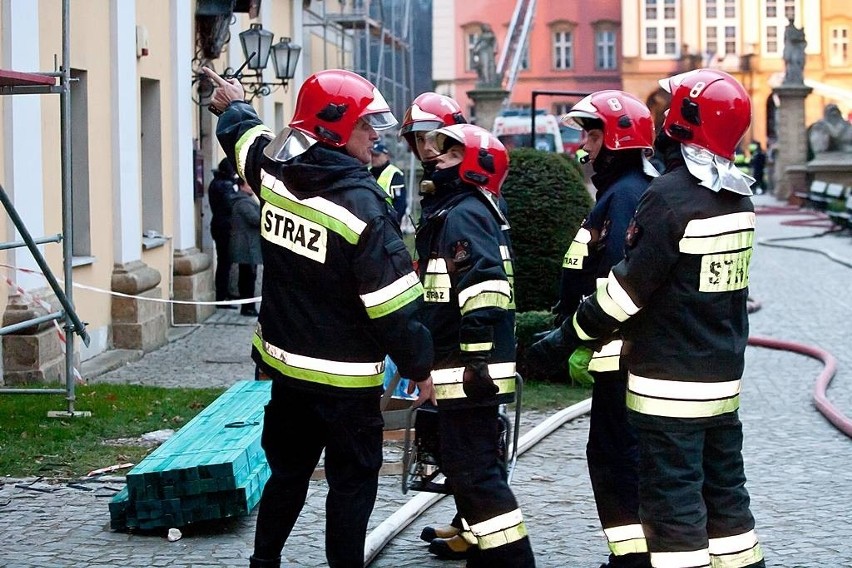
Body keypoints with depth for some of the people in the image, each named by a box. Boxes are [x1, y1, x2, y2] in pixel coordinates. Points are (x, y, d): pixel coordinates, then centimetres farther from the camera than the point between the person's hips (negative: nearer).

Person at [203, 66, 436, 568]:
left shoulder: (275, 174, -4)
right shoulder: (361, 205, -23)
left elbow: (245, 137, 22)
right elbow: (394, 303, -20)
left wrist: (235, 106, 44)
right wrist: (420, 367, -9)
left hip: (285, 362, 7)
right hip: (345, 377, -7)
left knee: (288, 470, 21)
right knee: (352, 482, 5)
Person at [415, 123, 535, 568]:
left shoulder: (464, 214, -14)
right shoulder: (450, 210, 19)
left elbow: (483, 289, -26)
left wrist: (477, 359, -28)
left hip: (469, 371, -11)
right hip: (458, 369, 11)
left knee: (472, 471, -10)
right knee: (469, 466, 18)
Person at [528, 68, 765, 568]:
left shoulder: (671, 196, -18)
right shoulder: (738, 198, 6)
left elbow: (630, 287, -17)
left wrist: (566, 338, -7)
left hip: (669, 381, -8)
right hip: (724, 376, 8)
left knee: (671, 495, -2)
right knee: (724, 488, 16)